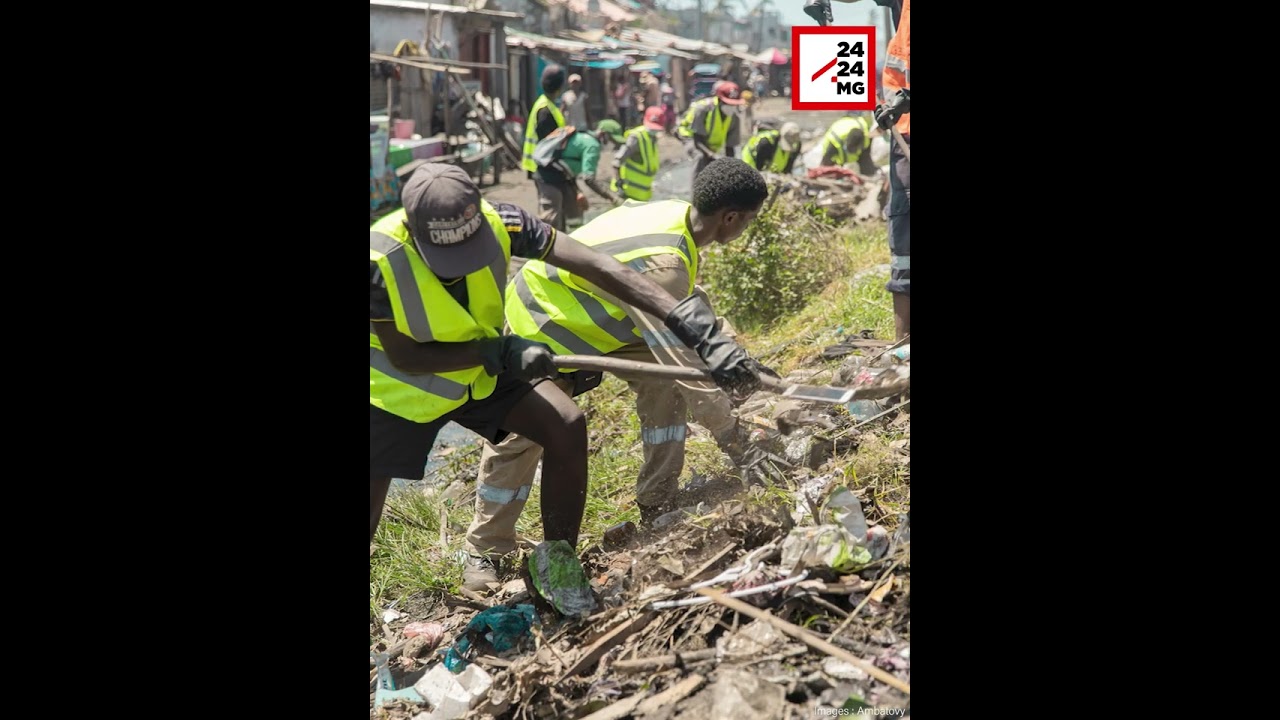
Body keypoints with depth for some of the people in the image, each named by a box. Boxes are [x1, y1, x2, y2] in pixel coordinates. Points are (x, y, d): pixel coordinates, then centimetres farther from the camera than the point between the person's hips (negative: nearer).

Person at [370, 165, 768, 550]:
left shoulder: (499, 223, -25)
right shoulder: (380, 261, -32)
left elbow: (599, 267, -31)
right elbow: (405, 358, -23)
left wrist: (693, 326, -39)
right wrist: (500, 351, -32)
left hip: (479, 371, 3)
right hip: (399, 389, -3)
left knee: (567, 427, -16)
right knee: (372, 515, -5)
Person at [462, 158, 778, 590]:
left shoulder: (675, 216, -12)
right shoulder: (660, 265, -39)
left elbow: (695, 309, 3)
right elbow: (684, 360, -38)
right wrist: (737, 444, -33)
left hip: (594, 315, 8)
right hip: (540, 327, -8)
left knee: (664, 382, -4)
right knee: (517, 441, 0)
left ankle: (658, 506, 5)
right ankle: (484, 552, 19)